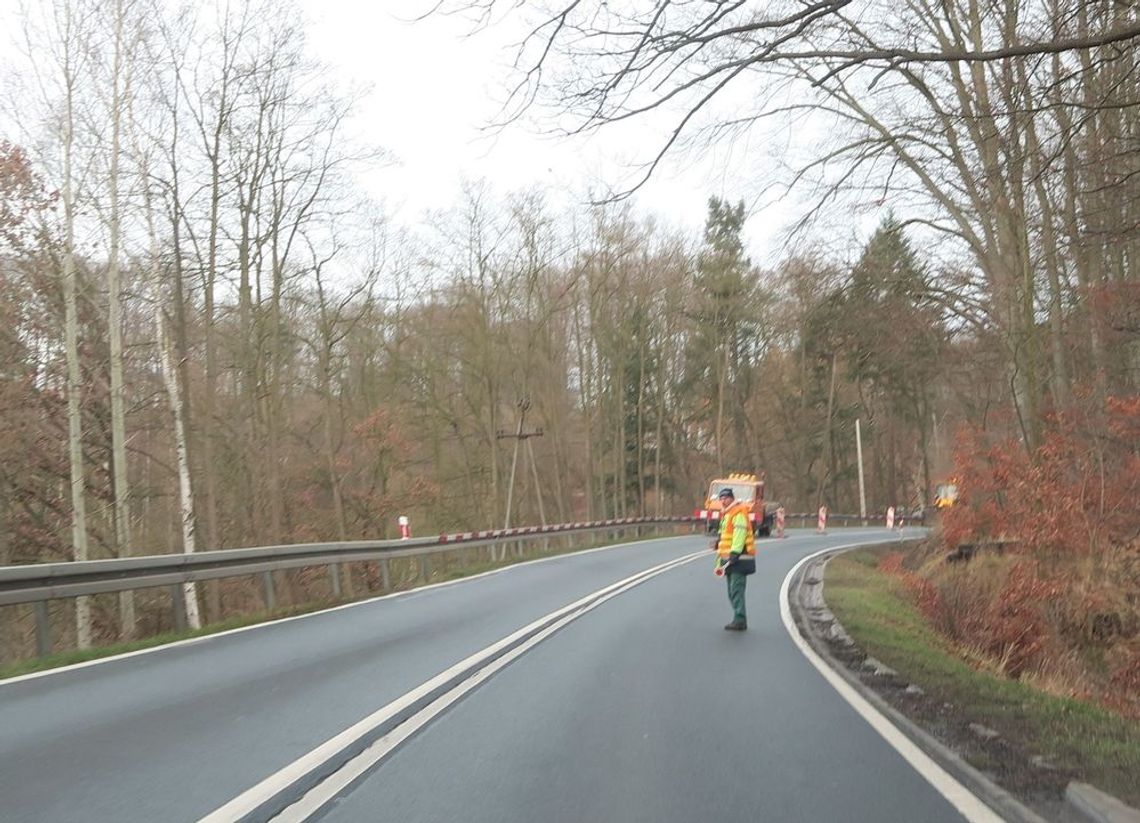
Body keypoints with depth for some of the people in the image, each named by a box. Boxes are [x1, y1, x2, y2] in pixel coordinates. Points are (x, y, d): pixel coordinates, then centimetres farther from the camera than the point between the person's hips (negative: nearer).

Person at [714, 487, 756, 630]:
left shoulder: (738, 514, -10)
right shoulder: (726, 515, 22)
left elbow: (740, 534, -21)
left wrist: (735, 552, -28)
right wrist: (720, 561, 28)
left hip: (739, 559, -10)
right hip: (730, 559, 10)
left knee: (736, 590, -14)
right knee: (732, 592, 12)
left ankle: (739, 621, -16)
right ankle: (739, 620, 18)